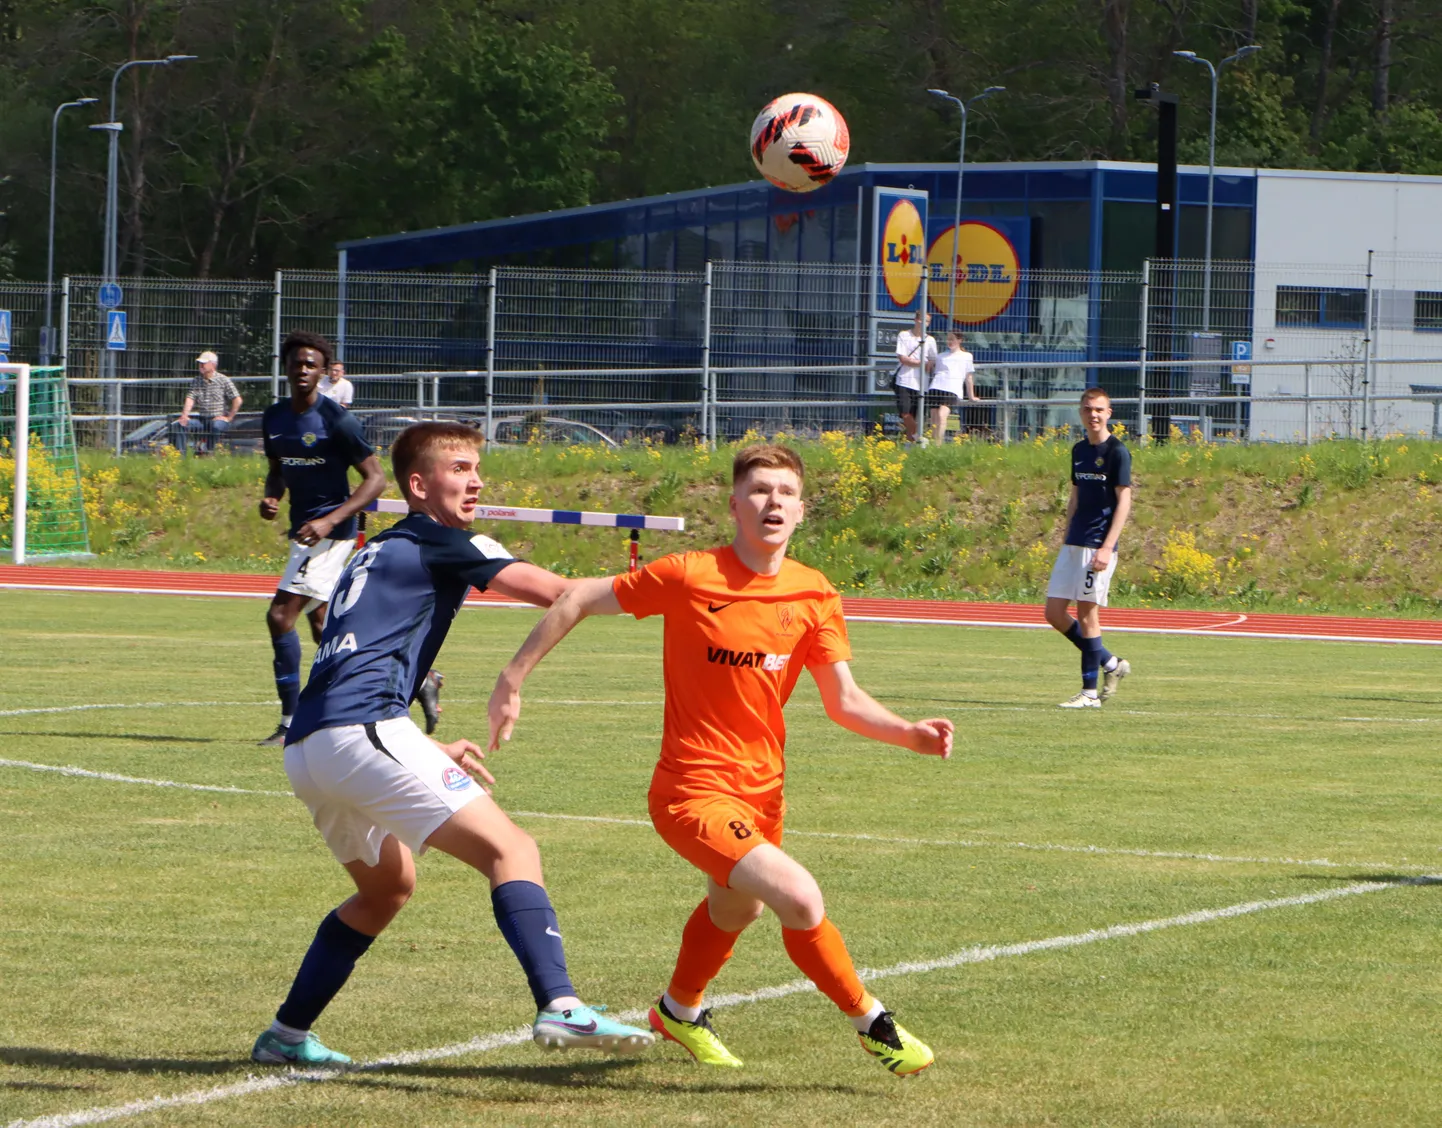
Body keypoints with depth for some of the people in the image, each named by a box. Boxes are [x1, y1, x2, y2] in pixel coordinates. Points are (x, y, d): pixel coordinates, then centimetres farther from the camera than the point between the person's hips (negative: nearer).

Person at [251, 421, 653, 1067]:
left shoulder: (378, 554, 29)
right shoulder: (434, 543, 3)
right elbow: (553, 592, -4)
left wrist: (430, 751, 34)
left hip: (306, 747, 9)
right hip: (361, 731, -9)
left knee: (387, 886, 30)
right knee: (510, 850, -14)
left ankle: (286, 1034, 29)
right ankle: (560, 1008, -33)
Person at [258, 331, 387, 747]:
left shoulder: (336, 419, -15)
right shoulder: (274, 418, 7)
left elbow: (376, 478, -14)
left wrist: (330, 520, -23)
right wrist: (271, 497, -2)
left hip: (331, 530, -9)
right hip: (302, 528, 9)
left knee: (281, 615, -16)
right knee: (320, 623, 17)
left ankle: (292, 722, -11)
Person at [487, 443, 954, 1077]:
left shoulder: (814, 596, -3)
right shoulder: (690, 577, -17)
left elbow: (845, 702, -4)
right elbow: (577, 601, -7)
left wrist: (911, 734, -21)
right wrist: (512, 680, -7)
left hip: (763, 789, 7)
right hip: (694, 790, -7)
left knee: (738, 908, 31)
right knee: (801, 899, -24)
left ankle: (679, 1012, 60)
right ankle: (871, 1024, -4)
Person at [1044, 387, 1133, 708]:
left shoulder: (1117, 452, -8)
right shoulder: (1079, 450, 14)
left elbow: (1124, 502, -12)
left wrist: (1107, 548, -19)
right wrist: (1065, 540, 18)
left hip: (1098, 545, -8)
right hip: (1073, 545, 8)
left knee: (1087, 614, -6)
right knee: (1054, 612, 5)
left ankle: (1090, 693, 1)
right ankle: (1111, 664, 18)